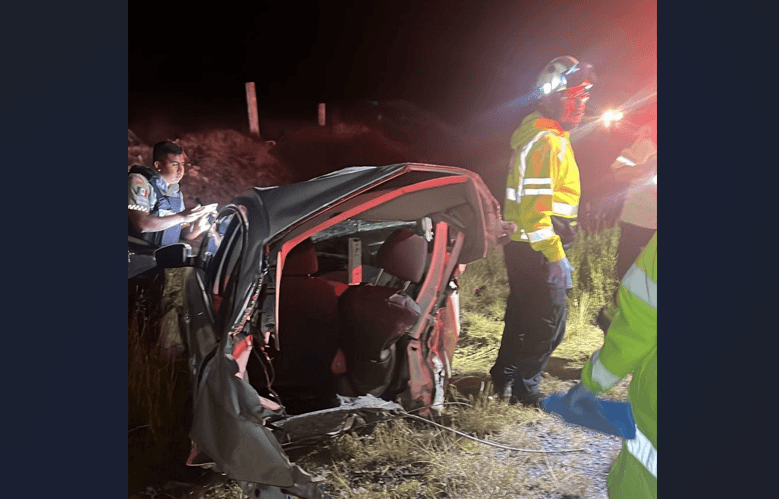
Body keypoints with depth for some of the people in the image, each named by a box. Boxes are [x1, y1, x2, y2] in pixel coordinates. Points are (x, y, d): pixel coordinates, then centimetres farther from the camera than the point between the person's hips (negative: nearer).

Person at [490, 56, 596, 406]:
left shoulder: (552, 137, 15)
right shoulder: (546, 142, -19)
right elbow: (535, 205, -26)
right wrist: (555, 255, -27)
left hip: (525, 247, 10)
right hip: (537, 250, -10)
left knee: (524, 315, 19)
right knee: (549, 323, -1)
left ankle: (504, 377, 32)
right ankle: (523, 388, 12)